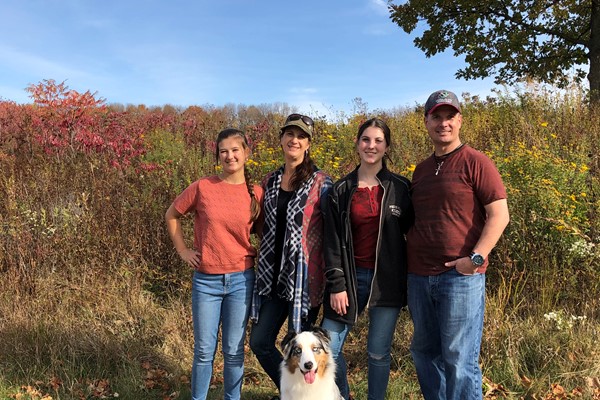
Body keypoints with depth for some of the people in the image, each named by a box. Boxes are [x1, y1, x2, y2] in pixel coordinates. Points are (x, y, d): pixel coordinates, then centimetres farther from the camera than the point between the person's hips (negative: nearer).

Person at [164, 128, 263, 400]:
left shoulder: (257, 193, -3)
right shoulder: (202, 187, -6)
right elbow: (171, 215, 8)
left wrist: (256, 254, 0)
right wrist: (182, 250, 3)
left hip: (241, 280, 1)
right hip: (205, 281, 0)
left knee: (234, 350, 11)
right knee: (204, 350, 10)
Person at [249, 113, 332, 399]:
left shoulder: (320, 182, -7)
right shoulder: (271, 180, 10)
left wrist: (332, 277, -10)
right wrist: (262, 267, 15)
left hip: (304, 276, -6)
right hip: (273, 275, 6)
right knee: (260, 341, 11)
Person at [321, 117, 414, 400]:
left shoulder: (400, 187, 1)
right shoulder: (341, 190, 3)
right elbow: (333, 241, 0)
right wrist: (336, 285, -5)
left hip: (387, 279, -1)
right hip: (351, 276, 1)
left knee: (378, 352, 6)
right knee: (328, 349, 2)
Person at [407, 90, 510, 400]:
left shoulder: (475, 162, -4)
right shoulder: (421, 169, 14)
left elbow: (499, 215, -9)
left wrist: (476, 258, -18)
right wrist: (409, 256, 11)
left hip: (460, 277, -6)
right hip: (419, 277, 7)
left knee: (459, 360, 0)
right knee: (423, 352, 17)